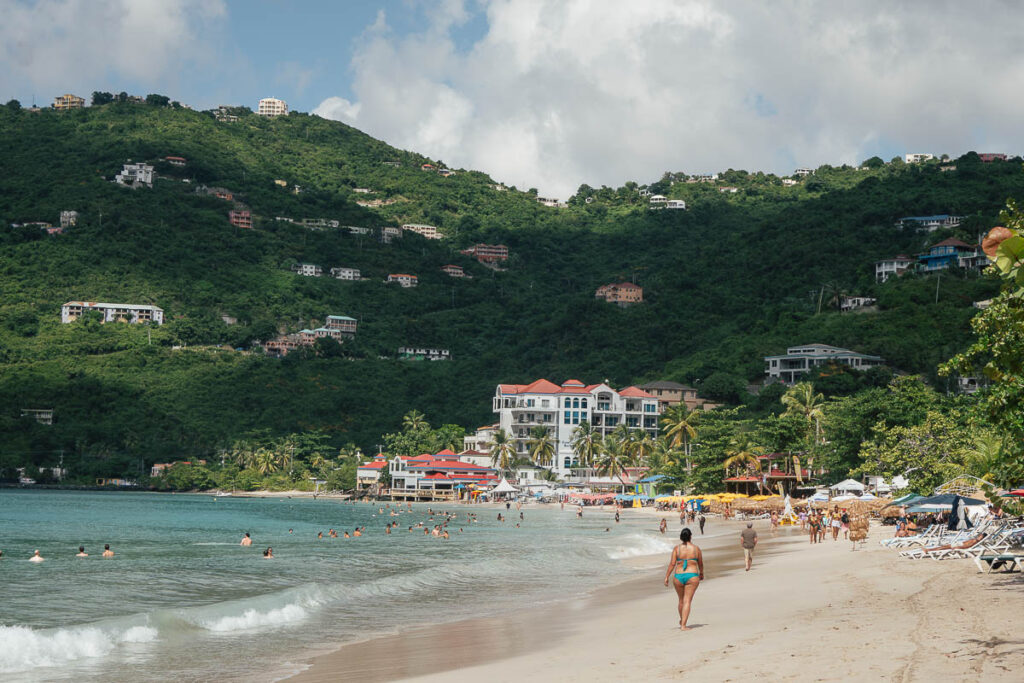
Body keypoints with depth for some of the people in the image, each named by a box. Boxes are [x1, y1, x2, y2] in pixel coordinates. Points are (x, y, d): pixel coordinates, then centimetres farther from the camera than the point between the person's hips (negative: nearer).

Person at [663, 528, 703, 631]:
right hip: (692, 576, -1)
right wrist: (701, 574, 30)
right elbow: (700, 564, 13)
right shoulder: (696, 549, 1)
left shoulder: (676, 548, -1)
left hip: (678, 576, 1)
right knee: (687, 601, -3)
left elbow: (672, 564, -6)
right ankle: (683, 625, -10)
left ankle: (682, 621, 38)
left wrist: (667, 577, -2)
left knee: (681, 600, 20)